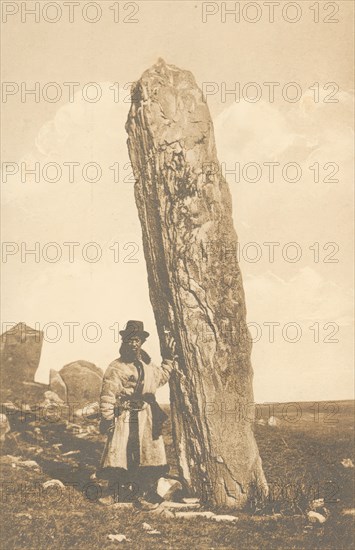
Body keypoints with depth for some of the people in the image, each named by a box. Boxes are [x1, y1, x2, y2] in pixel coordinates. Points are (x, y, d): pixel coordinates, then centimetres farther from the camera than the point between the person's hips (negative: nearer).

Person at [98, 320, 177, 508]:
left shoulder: (147, 366, 11)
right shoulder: (116, 368, -8)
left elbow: (161, 377, 32)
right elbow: (107, 395, -10)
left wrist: (169, 359, 24)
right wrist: (107, 418, -15)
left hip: (147, 419, 5)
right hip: (124, 419, -5)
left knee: (147, 454, 6)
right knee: (119, 453, -2)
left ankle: (143, 493, 17)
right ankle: (119, 492, 14)